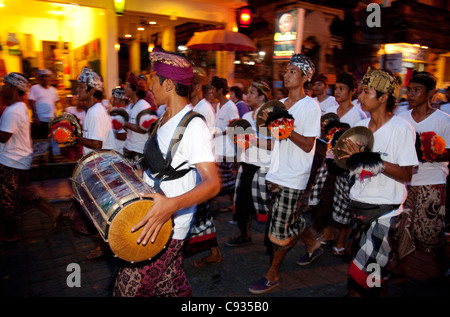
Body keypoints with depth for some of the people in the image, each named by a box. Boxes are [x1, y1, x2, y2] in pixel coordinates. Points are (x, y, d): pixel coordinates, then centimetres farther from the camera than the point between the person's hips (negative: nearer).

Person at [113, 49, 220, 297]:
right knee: (172, 287, 18)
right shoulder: (165, 119, 8)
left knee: (129, 289, 2)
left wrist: (172, 204, -37)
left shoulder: (193, 126, -20)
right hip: (154, 219, 8)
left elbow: (212, 183, -25)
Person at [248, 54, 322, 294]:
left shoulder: (310, 106, -10)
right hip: (277, 172, 7)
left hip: (293, 176, -7)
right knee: (291, 218, 19)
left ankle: (272, 275, 16)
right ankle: (313, 245, 46)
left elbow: (308, 145, -16)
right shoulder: (280, 103, 12)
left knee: (281, 226, 0)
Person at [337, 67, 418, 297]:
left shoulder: (402, 128, -11)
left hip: (386, 210, -5)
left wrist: (373, 160, -24)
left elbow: (406, 175, -14)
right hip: (359, 205, 6)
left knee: (365, 271, -4)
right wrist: (352, 157, -10)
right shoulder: (359, 127, 6)